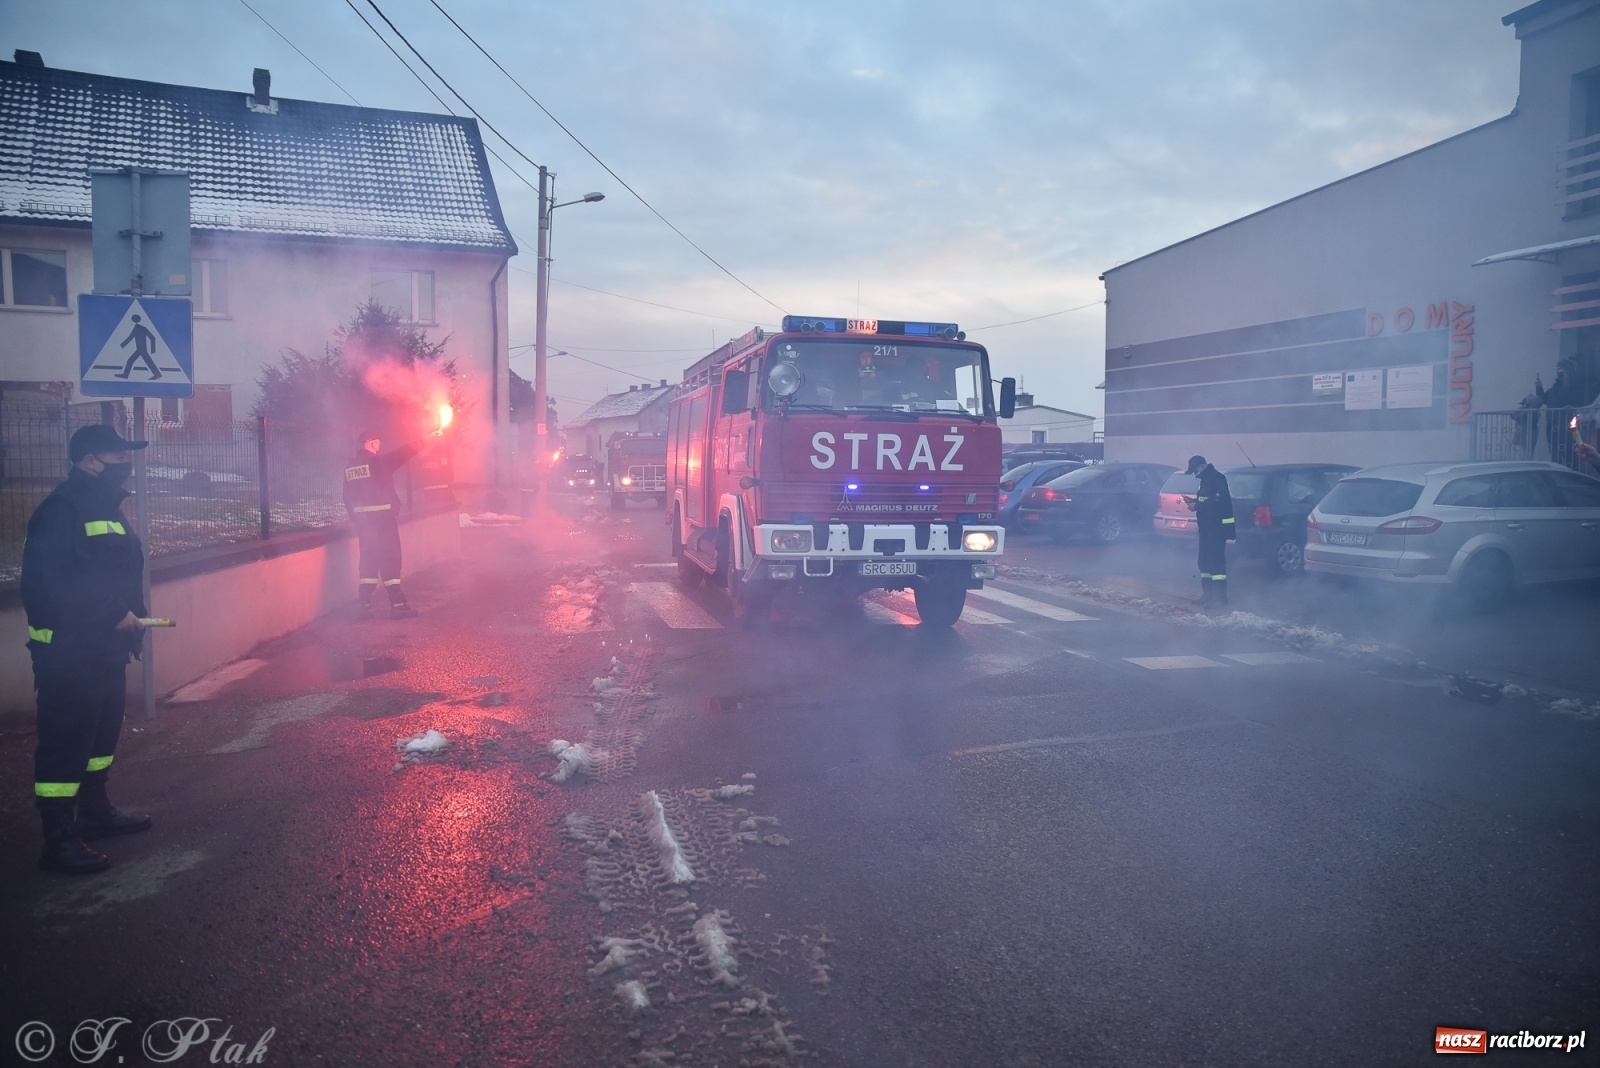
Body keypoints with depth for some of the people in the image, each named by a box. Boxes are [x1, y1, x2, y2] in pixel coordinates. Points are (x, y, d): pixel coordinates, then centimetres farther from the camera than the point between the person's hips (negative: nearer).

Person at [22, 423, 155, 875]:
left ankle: (94, 809, 35)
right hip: (68, 652, -10)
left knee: (103, 731, 20)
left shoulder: (108, 509, 14)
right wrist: (114, 614, -25)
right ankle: (58, 840, 3)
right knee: (65, 741, -4)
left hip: (107, 648, 10)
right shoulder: (60, 512, -16)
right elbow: (50, 584, -25)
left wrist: (132, 617, 8)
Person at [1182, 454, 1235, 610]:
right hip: (1207, 526, 11)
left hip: (1218, 527, -10)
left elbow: (1219, 502, -25)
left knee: (1216, 561, -11)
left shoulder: (1217, 478, -15)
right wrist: (1194, 501, 7)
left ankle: (1220, 597, -11)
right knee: (1204, 560, 13)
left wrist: (1197, 506, -21)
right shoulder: (1205, 480, 17)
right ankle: (1208, 594, 21)